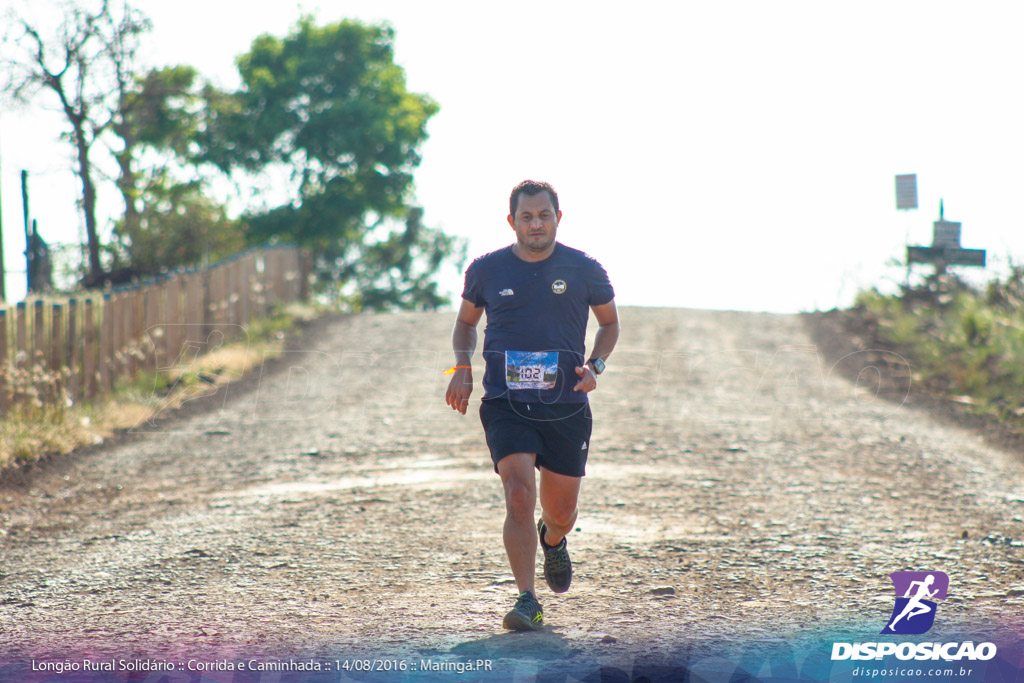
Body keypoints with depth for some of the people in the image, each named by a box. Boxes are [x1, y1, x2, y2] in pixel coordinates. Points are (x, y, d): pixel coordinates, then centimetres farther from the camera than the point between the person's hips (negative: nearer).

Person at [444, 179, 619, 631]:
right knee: (519, 494, -20)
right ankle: (526, 602, -16)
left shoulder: (584, 270, 0)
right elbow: (466, 321, 18)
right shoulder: (487, 270, 1)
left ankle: (554, 542, 49)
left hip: (566, 406, 1)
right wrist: (463, 367, 1)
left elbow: (609, 323, 15)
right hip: (505, 404, -1)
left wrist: (595, 366, -3)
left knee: (560, 512, 11)